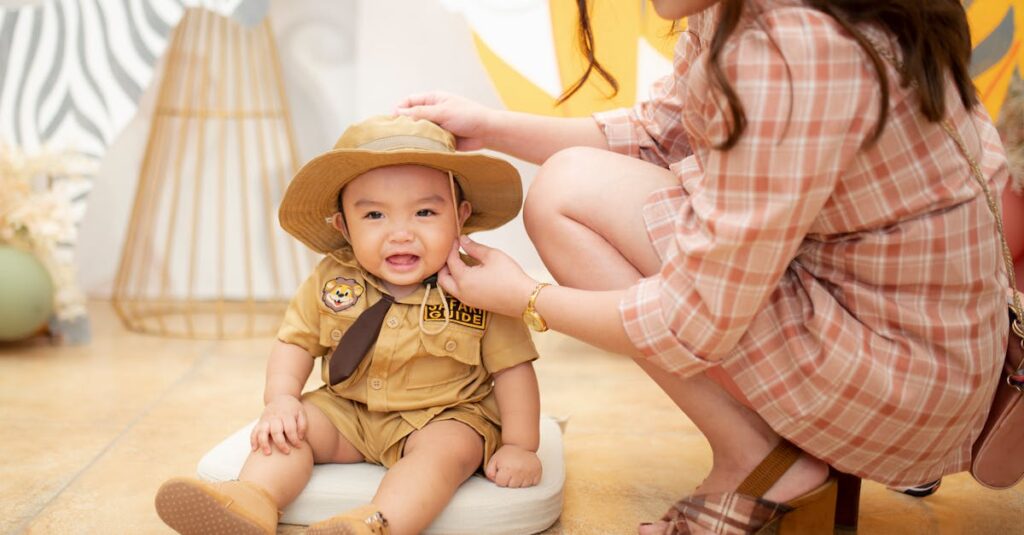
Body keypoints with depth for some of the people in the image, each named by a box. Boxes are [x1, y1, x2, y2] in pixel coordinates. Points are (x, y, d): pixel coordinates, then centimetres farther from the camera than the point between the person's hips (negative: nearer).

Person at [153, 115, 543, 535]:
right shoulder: (331, 280, -7)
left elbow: (512, 367, -10)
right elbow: (296, 342, 2)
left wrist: (520, 446, -15)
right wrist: (281, 398, -15)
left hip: (443, 418, -4)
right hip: (347, 412, 4)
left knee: (448, 448, -32)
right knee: (290, 427, -13)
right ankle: (253, 499, -32)